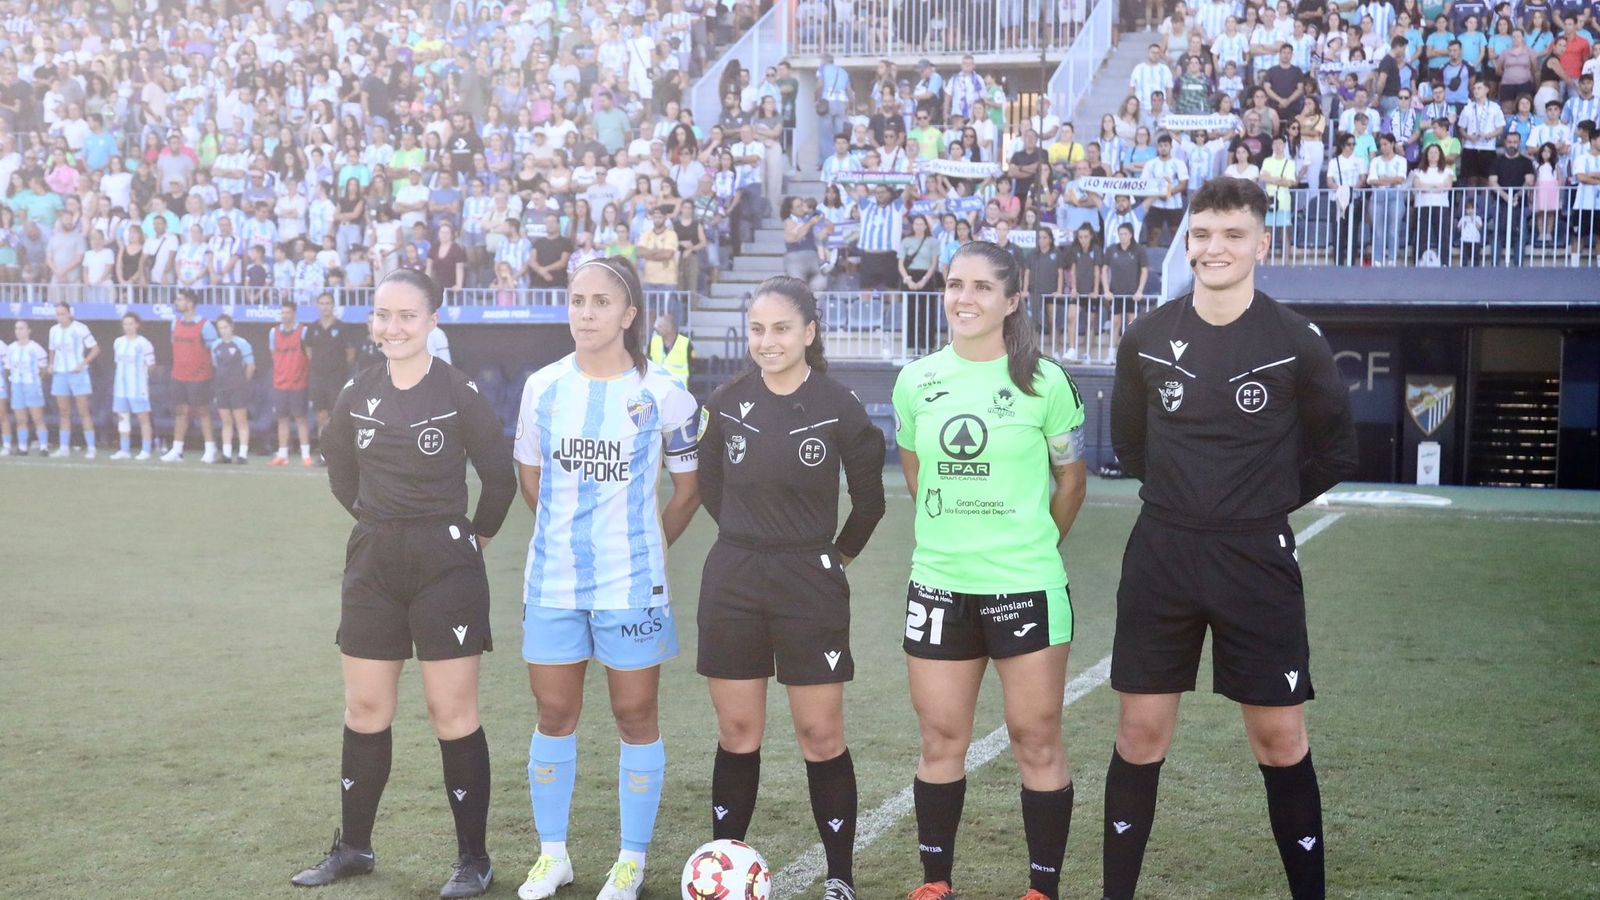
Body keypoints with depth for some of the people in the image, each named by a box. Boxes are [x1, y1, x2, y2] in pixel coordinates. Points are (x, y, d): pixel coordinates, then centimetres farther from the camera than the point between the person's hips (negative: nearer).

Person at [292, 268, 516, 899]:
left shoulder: (460, 395, -10)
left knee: (452, 715, -2)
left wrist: (476, 534, 7)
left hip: (445, 565, -5)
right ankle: (353, 847, 26)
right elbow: (340, 467, 21)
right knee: (365, 711, 12)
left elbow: (500, 478, -2)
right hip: (373, 563, 5)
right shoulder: (358, 394, 4)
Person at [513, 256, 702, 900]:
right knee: (554, 714, 10)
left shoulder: (662, 393, -7)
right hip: (553, 580, 3)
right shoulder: (543, 387, 2)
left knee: (636, 716, 5)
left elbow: (689, 484, 4)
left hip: (631, 582, -3)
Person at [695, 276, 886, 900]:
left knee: (821, 734, 1)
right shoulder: (728, 403, 0)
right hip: (732, 583, 3)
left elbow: (869, 498, 6)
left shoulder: (837, 408, -8)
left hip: (810, 585, -3)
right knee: (737, 732, 9)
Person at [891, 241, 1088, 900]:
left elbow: (1070, 482, 7)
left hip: (1026, 586, -3)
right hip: (938, 583, 3)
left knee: (1037, 742, 3)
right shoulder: (915, 381, 2)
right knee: (940, 740, 10)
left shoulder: (1044, 382, -6)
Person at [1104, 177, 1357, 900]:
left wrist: (1266, 503, 8)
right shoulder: (1146, 339, 0)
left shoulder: (1296, 341, -5)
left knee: (1280, 738, 3)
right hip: (1161, 555, 2)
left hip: (1257, 560, -1)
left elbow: (1334, 449, 8)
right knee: (1140, 732, 6)